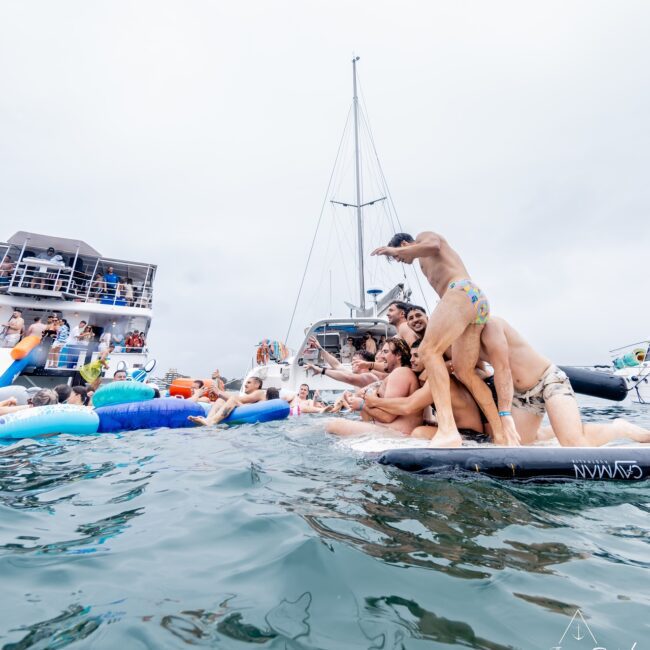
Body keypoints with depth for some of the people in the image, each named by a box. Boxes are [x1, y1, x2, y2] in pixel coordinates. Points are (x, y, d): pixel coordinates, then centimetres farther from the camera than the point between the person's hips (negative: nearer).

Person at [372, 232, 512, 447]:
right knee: (464, 372, 5)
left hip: (464, 291, -9)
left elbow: (433, 245, -9)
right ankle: (501, 433, 4)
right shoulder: (429, 263, 39)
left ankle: (447, 428, -37)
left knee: (429, 349, -24)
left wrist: (397, 250, -2)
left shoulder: (424, 235, 17)